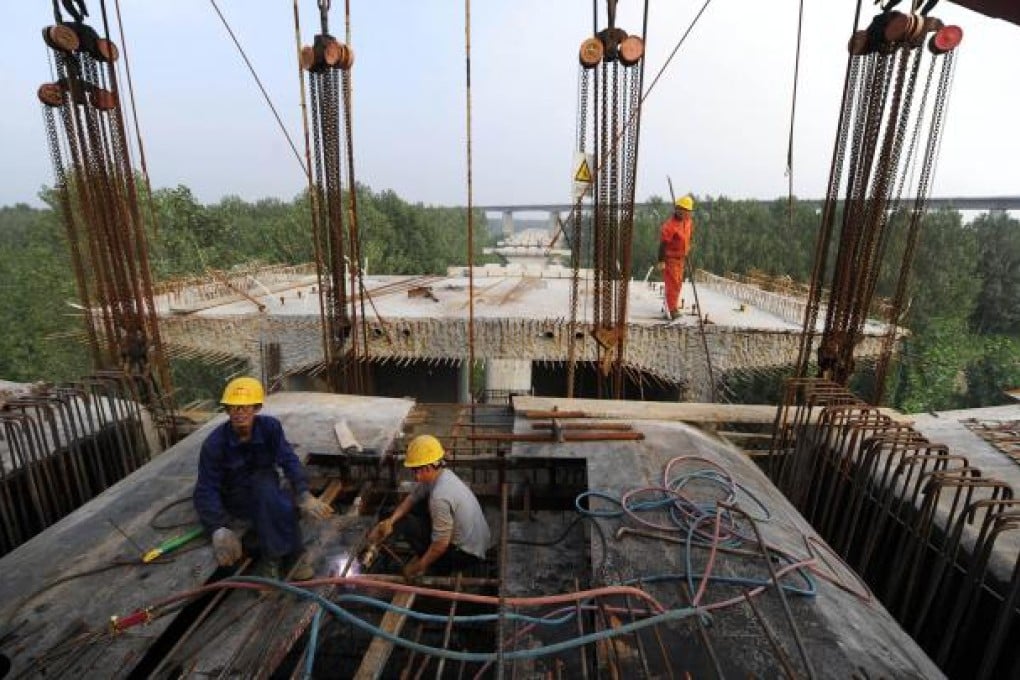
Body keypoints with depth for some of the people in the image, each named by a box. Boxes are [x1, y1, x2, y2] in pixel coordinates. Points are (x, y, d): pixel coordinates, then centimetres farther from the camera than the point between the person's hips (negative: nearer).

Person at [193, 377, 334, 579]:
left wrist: (304, 494, -40)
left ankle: (273, 556, -12)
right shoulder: (214, 444, -19)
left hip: (266, 492, 2)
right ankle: (290, 554, -21)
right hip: (235, 498, -1)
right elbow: (206, 490, -21)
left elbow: (289, 461, -22)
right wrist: (220, 528, -38)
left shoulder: (270, 426, -15)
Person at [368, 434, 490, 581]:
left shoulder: (440, 497, -32)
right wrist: (390, 521, -10)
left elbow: (441, 544, -25)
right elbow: (412, 498, 5)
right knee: (413, 507, 10)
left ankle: (443, 567, 5)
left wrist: (419, 567, -10)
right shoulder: (442, 474, -5)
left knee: (404, 523, -6)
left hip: (467, 555, -8)